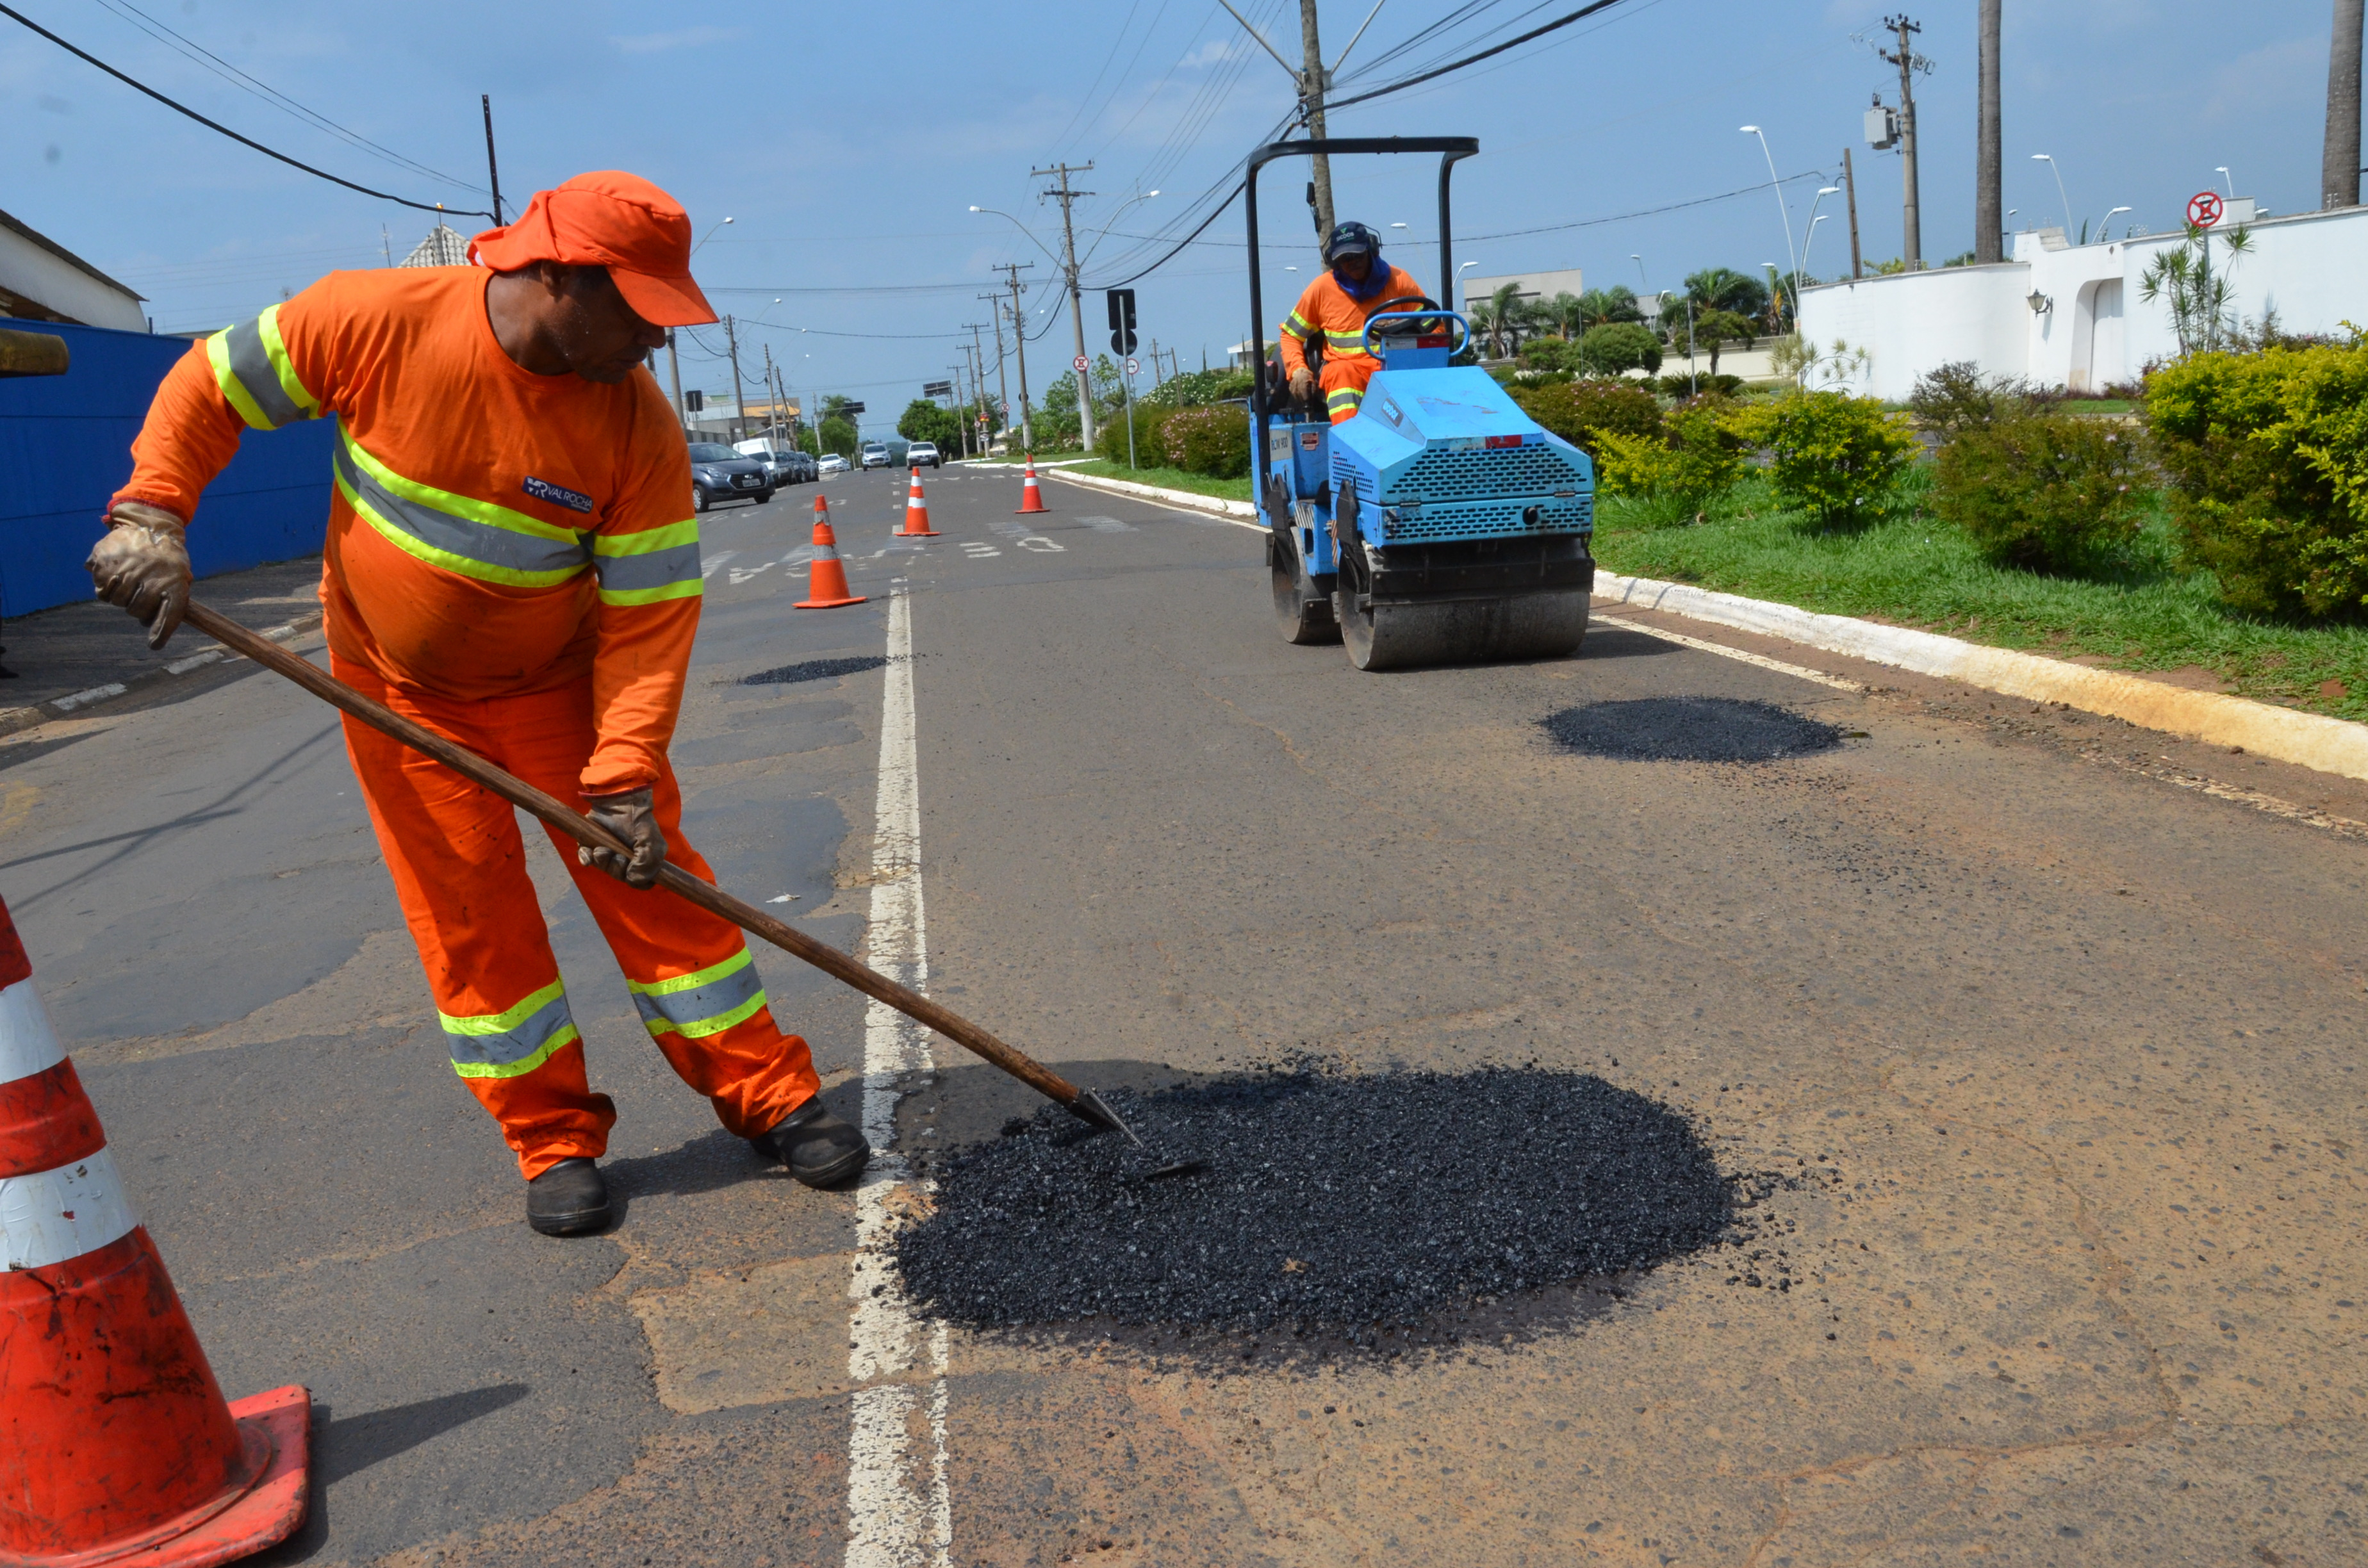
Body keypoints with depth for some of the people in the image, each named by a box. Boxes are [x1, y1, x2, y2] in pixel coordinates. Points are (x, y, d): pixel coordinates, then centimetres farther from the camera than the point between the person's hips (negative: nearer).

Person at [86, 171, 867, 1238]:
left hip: (557, 684, 0)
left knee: (649, 879, -4)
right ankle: (553, 1139, 15)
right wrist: (152, 514, -16)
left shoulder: (639, 426, -20)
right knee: (468, 918, 2)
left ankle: (770, 1099, 9)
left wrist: (625, 774, -25)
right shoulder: (377, 322, -20)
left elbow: (650, 612, -19)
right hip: (397, 689, 1)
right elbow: (212, 385, -5)